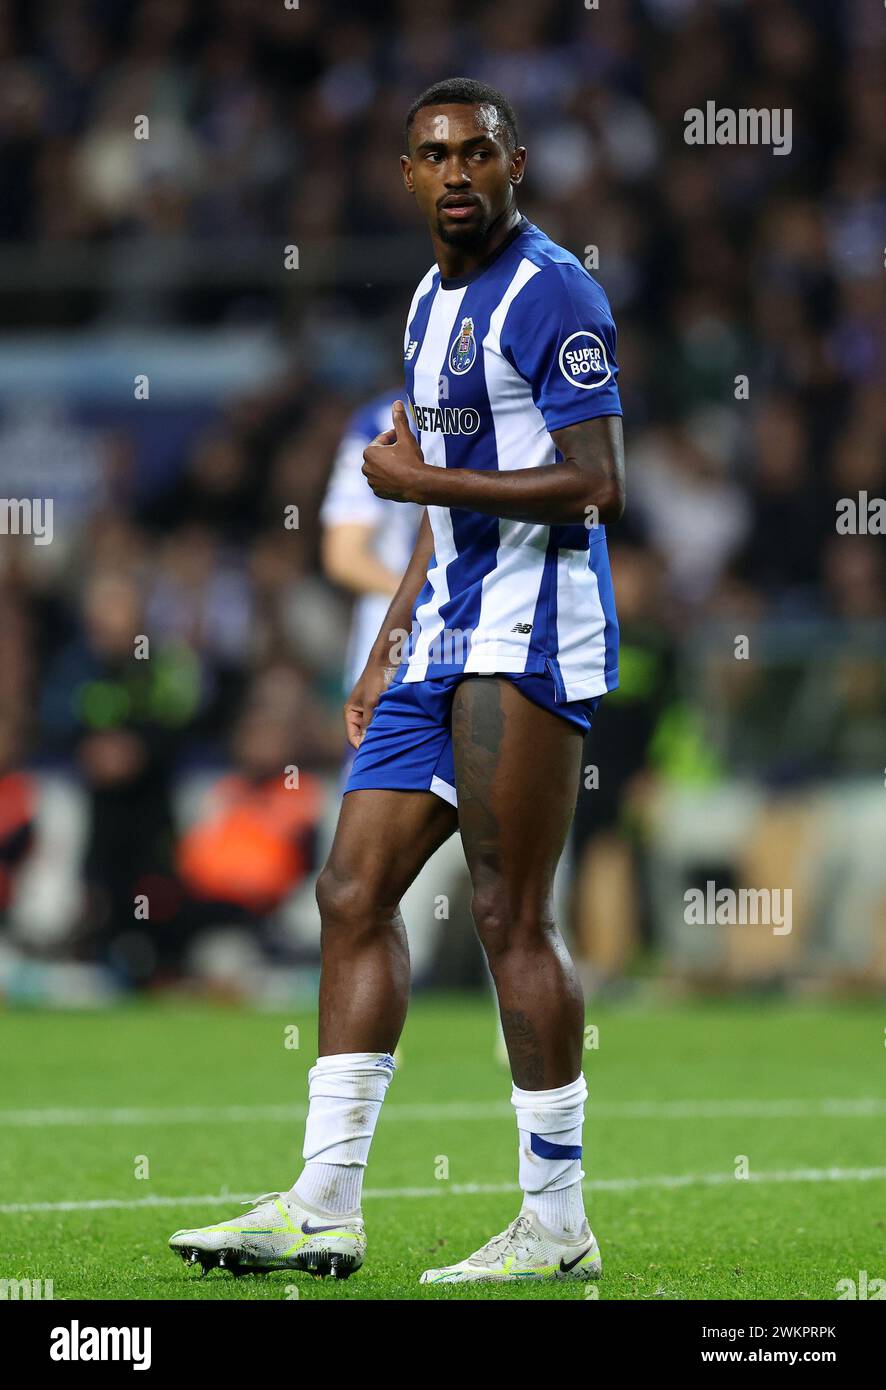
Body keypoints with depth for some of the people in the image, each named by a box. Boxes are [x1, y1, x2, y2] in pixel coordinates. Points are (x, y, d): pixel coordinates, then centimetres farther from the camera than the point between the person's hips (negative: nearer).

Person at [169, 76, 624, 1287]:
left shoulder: (552, 295, -10)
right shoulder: (433, 304, 19)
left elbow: (594, 487, -17)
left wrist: (423, 479, -12)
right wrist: (389, 651, 21)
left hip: (532, 629, -9)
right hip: (446, 633, 9)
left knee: (510, 915, -8)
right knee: (355, 895, 6)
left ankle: (558, 1224, -2)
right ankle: (324, 1208, 7)